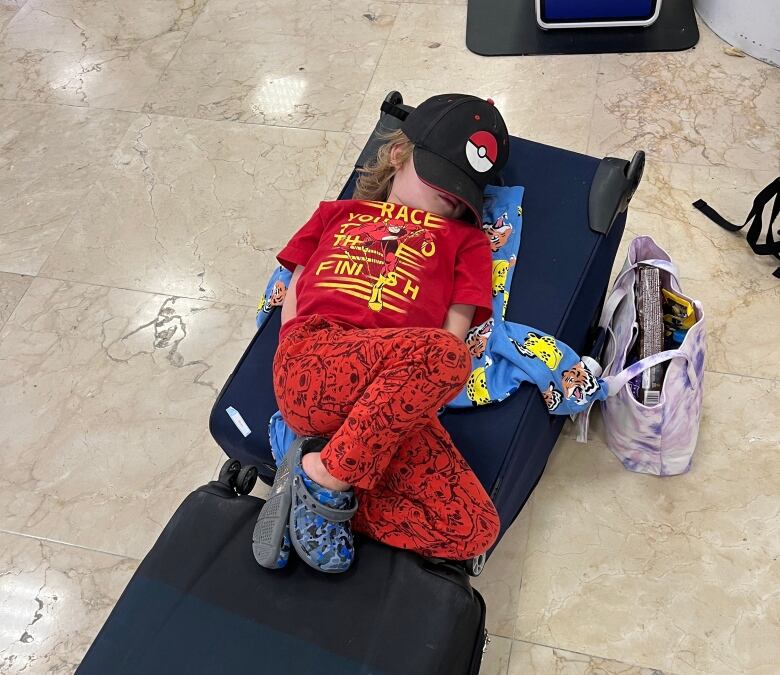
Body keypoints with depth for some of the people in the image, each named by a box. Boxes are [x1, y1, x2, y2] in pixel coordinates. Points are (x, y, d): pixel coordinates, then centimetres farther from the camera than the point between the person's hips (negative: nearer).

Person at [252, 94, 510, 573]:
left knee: (476, 530, -17)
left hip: (392, 402, 2)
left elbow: (458, 324, 10)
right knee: (445, 354, -33)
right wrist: (296, 364, 3)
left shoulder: (465, 239, 27)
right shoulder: (339, 214, 31)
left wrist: (411, 396, -5)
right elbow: (293, 299, 22)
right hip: (311, 364, -2)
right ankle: (325, 479, -18)